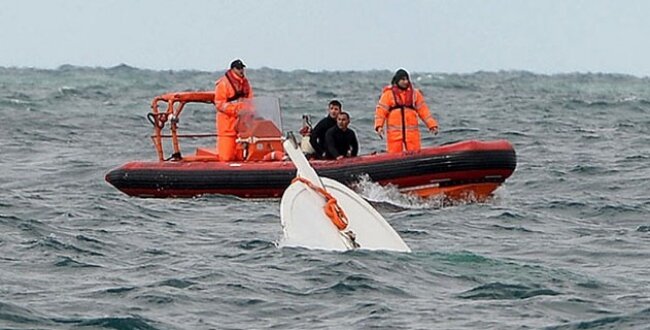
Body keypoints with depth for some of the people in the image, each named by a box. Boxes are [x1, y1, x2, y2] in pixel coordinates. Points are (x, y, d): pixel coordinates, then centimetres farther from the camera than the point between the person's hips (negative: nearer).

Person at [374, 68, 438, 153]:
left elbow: (423, 111, 8)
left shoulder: (415, 93, 10)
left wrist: (432, 125, -1)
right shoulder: (388, 94, 2)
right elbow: (381, 111, -4)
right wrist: (379, 126, -18)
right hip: (394, 133, -2)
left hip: (412, 133, 2)